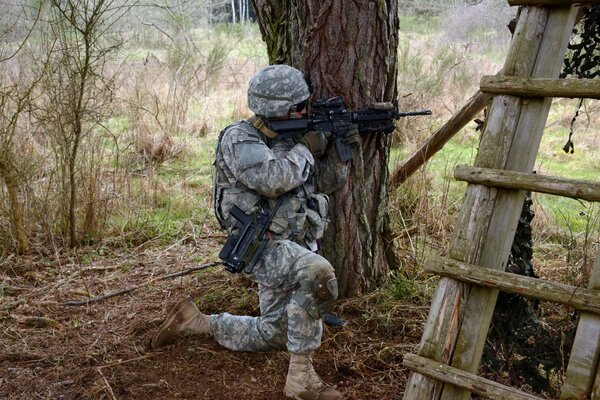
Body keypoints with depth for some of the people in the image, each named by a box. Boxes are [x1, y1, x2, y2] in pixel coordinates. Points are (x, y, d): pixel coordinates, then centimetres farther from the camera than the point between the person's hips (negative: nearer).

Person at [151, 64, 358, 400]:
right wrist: (306, 148, -15)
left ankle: (195, 321, 31)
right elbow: (272, 180, -29)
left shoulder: (291, 136, 11)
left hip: (296, 246, 8)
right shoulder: (239, 138, -11)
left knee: (273, 335, 15)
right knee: (318, 273, -37)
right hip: (264, 245, -8)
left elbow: (328, 182, 11)